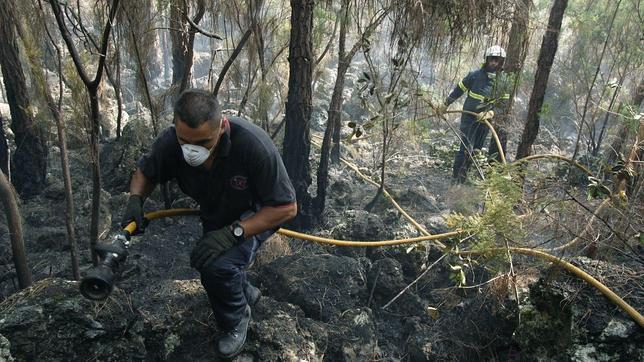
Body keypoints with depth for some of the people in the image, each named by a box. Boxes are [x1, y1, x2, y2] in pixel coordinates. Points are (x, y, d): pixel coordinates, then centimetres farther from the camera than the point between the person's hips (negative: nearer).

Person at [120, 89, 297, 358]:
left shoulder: (253, 145, -39)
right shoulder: (170, 142, -26)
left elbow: (286, 207, -31)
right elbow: (144, 172, -3)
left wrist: (232, 233, -39)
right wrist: (135, 199, -24)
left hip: (258, 214, -5)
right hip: (216, 215, 6)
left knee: (218, 266, -28)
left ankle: (236, 320, 5)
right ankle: (246, 293, 53)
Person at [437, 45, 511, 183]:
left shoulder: (504, 82, -3)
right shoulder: (475, 75, -11)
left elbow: (504, 105, -4)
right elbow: (458, 90, 1)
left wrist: (490, 113, -22)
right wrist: (445, 104, 7)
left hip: (485, 119, 4)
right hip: (469, 117, -4)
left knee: (476, 148, 10)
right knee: (466, 148, -11)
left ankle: (463, 174, 25)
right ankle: (456, 177, 0)